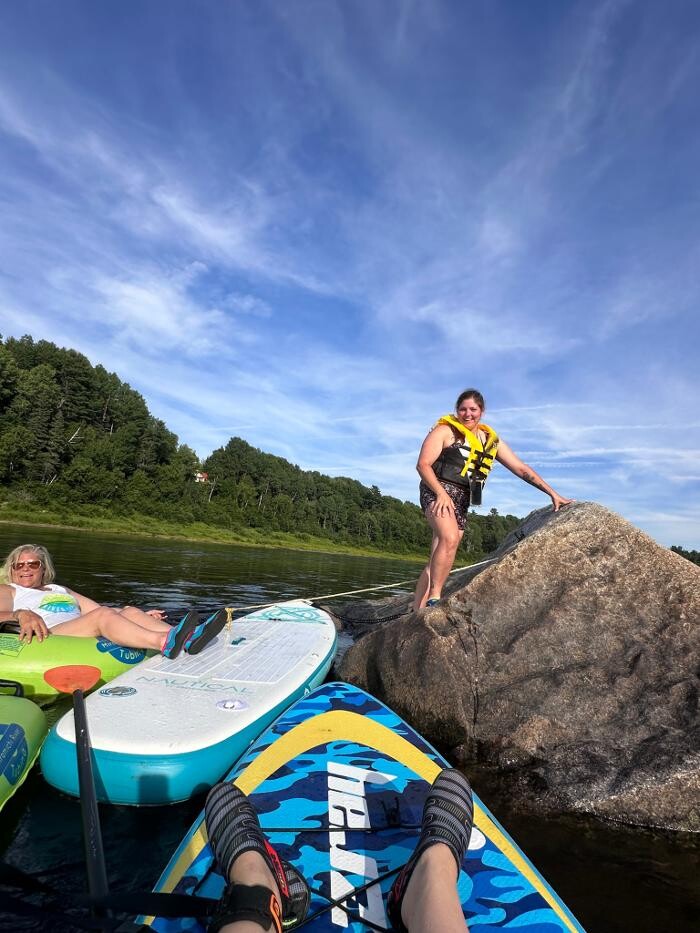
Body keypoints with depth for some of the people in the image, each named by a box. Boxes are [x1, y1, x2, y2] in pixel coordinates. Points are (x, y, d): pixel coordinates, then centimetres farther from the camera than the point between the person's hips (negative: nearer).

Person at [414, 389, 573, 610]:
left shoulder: (491, 440, 16)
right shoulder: (445, 431, 0)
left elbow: (522, 469, 15)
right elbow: (423, 465, -9)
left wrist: (553, 494, 9)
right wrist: (441, 493, -21)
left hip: (461, 501, 6)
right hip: (437, 492, -5)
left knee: (437, 561, 2)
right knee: (450, 539, -31)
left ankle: (416, 613, 5)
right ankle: (434, 598, -23)